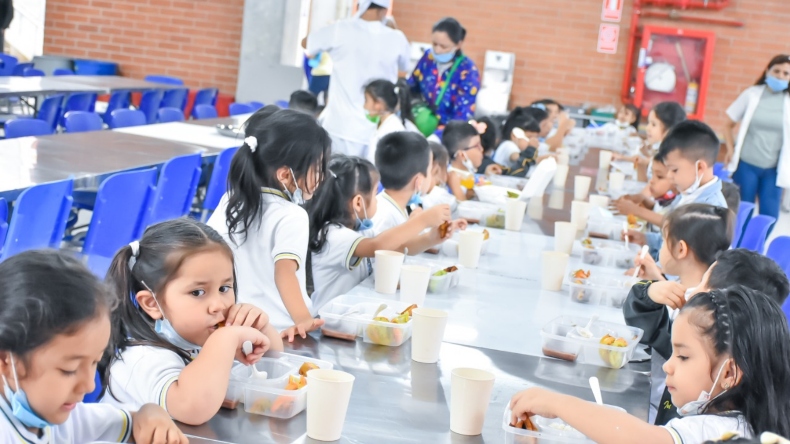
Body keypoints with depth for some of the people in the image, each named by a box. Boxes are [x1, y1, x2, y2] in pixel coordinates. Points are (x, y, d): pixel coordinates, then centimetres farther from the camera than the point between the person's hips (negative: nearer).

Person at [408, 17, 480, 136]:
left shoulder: (468, 72, -12)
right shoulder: (428, 57, 0)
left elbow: (462, 119, -17)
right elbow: (410, 89, 14)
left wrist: (432, 139, -28)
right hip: (420, 126, 5)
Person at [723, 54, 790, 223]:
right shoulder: (752, 94, -1)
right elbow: (729, 124, 7)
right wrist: (731, 150, -3)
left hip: (773, 168, 1)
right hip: (746, 164, -1)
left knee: (769, 216, 1)